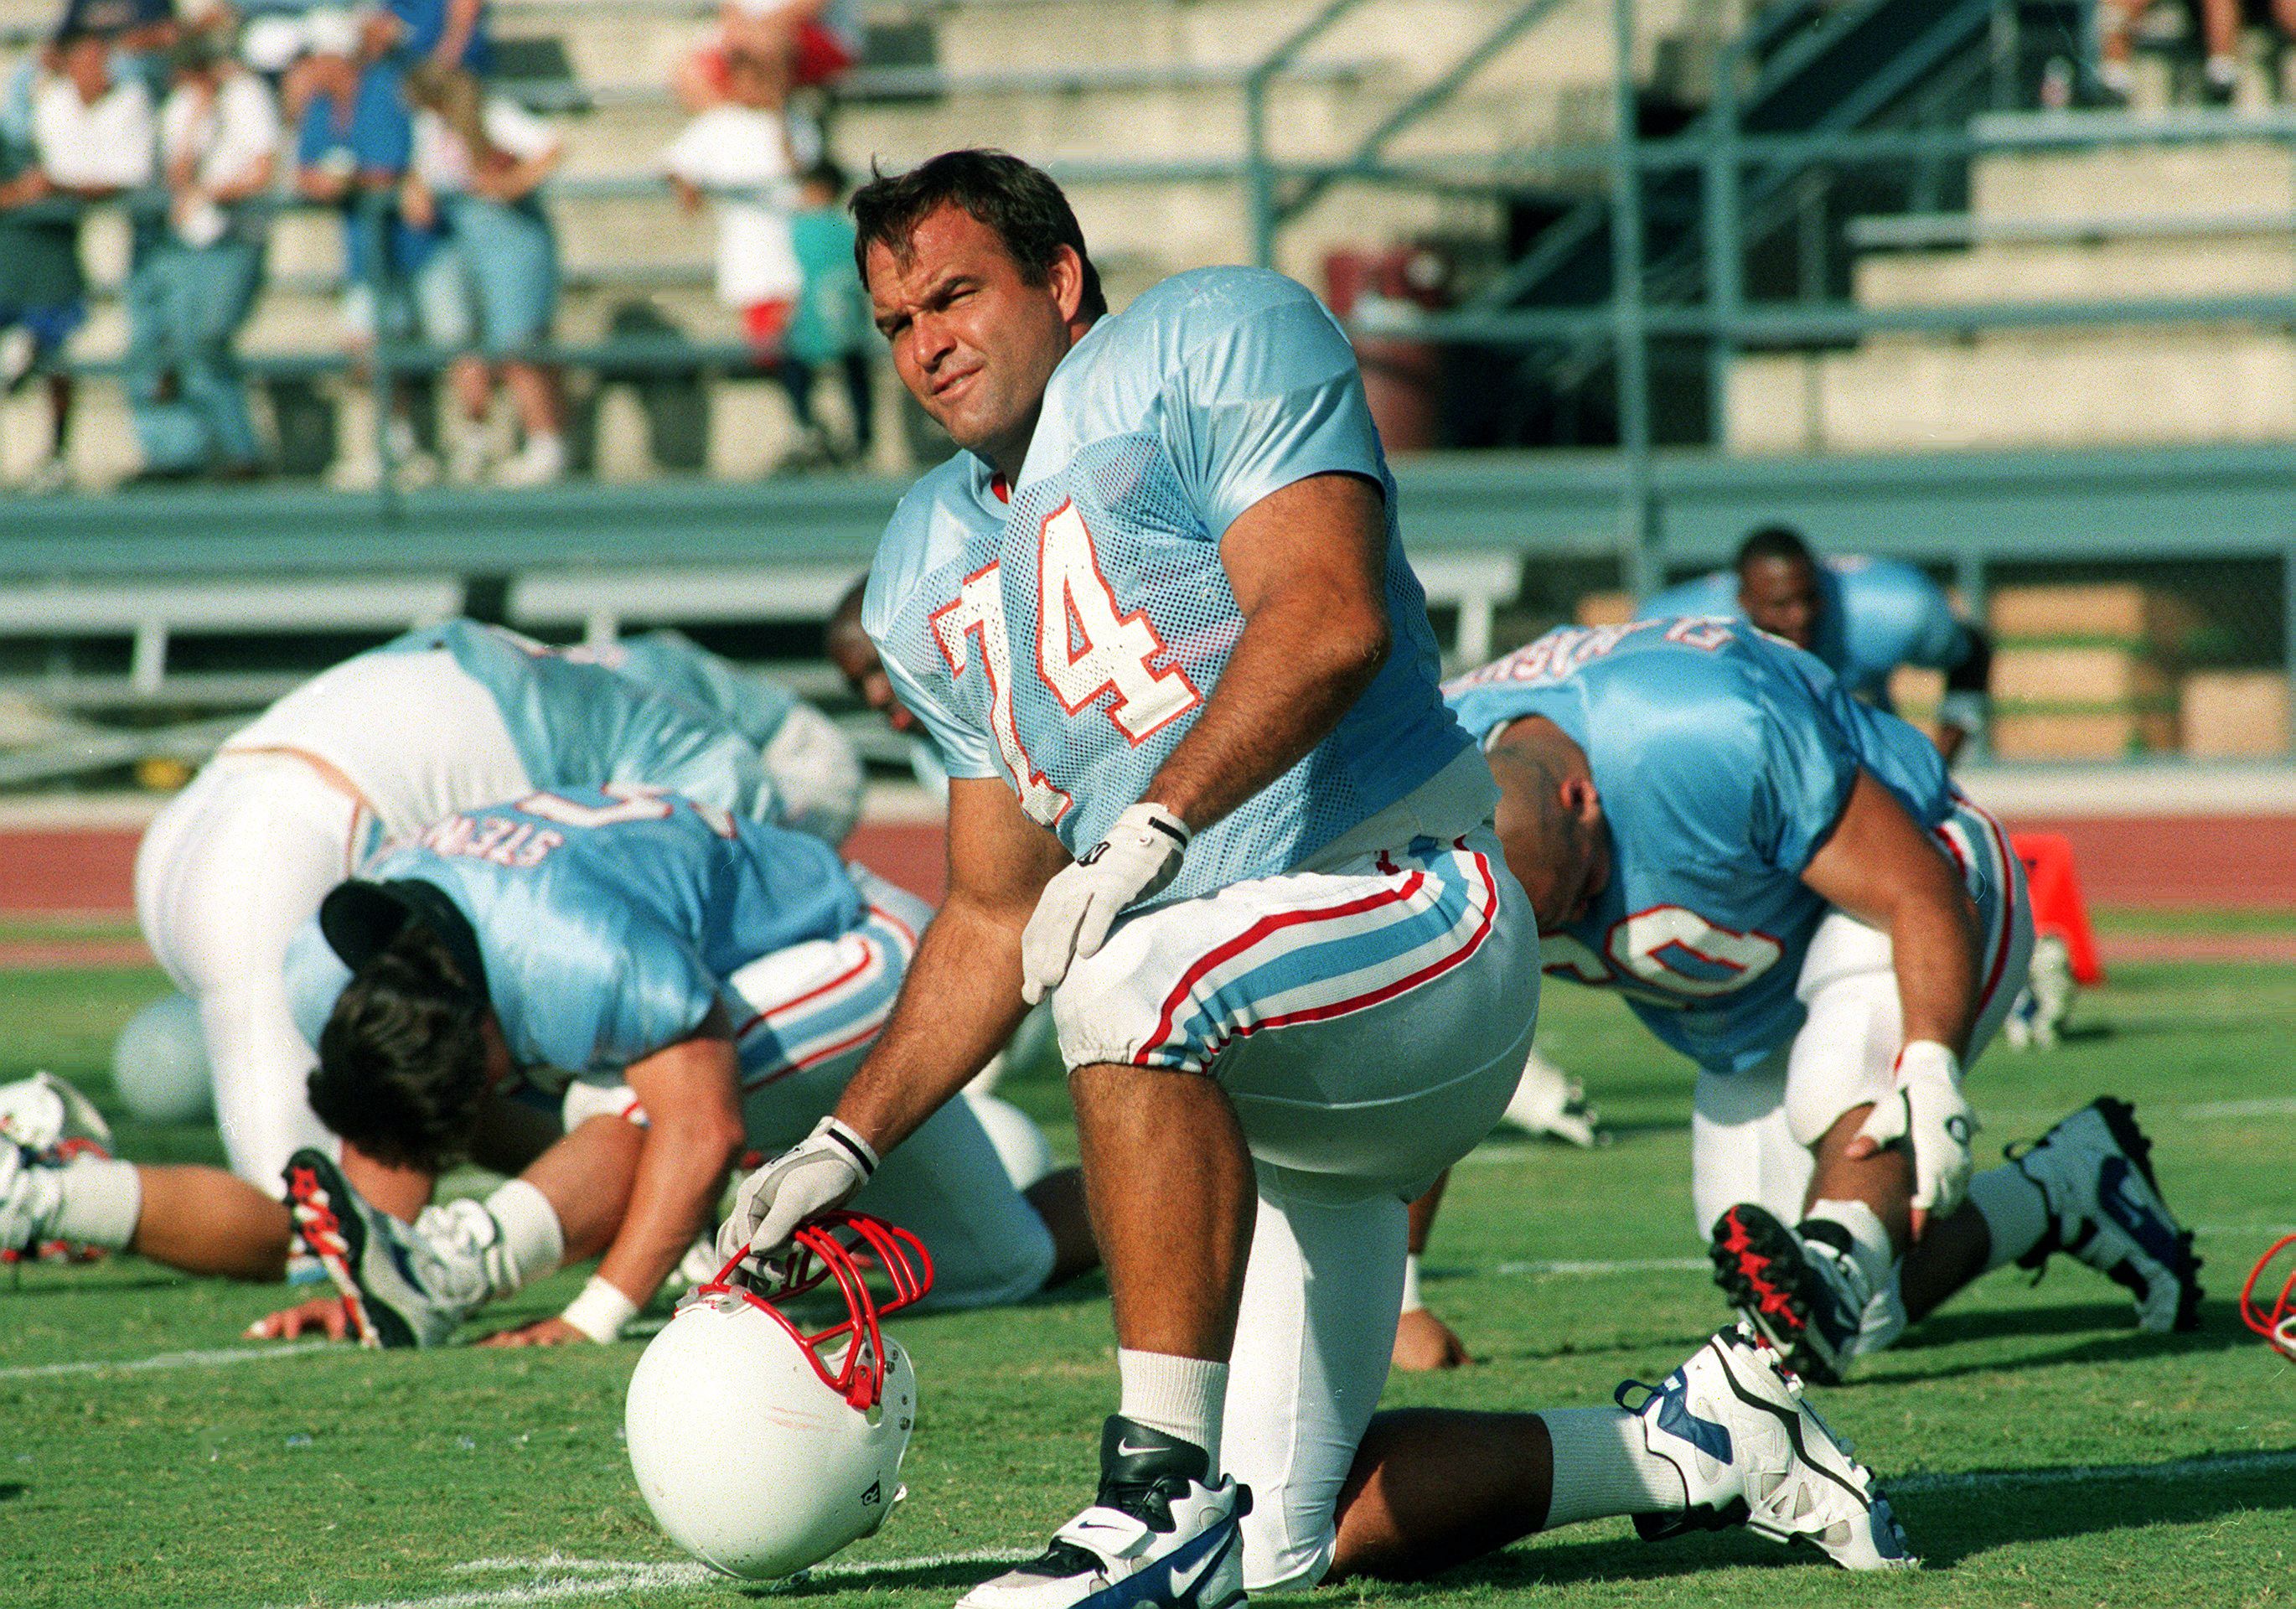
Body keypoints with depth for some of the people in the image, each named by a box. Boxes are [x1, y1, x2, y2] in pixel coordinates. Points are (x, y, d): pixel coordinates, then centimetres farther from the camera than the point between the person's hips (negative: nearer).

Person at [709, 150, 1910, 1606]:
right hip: (1256, 1094, 9)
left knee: (1132, 982, -39)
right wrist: (848, 1146, 12)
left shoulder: (1210, 343, -3)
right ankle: (1690, 1445, 23)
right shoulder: (927, 580, 19)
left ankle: (1171, 1489, -33)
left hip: (1414, 910, -9)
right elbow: (997, 919, 22)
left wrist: (1148, 830, -29)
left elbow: (1332, 621, -19)